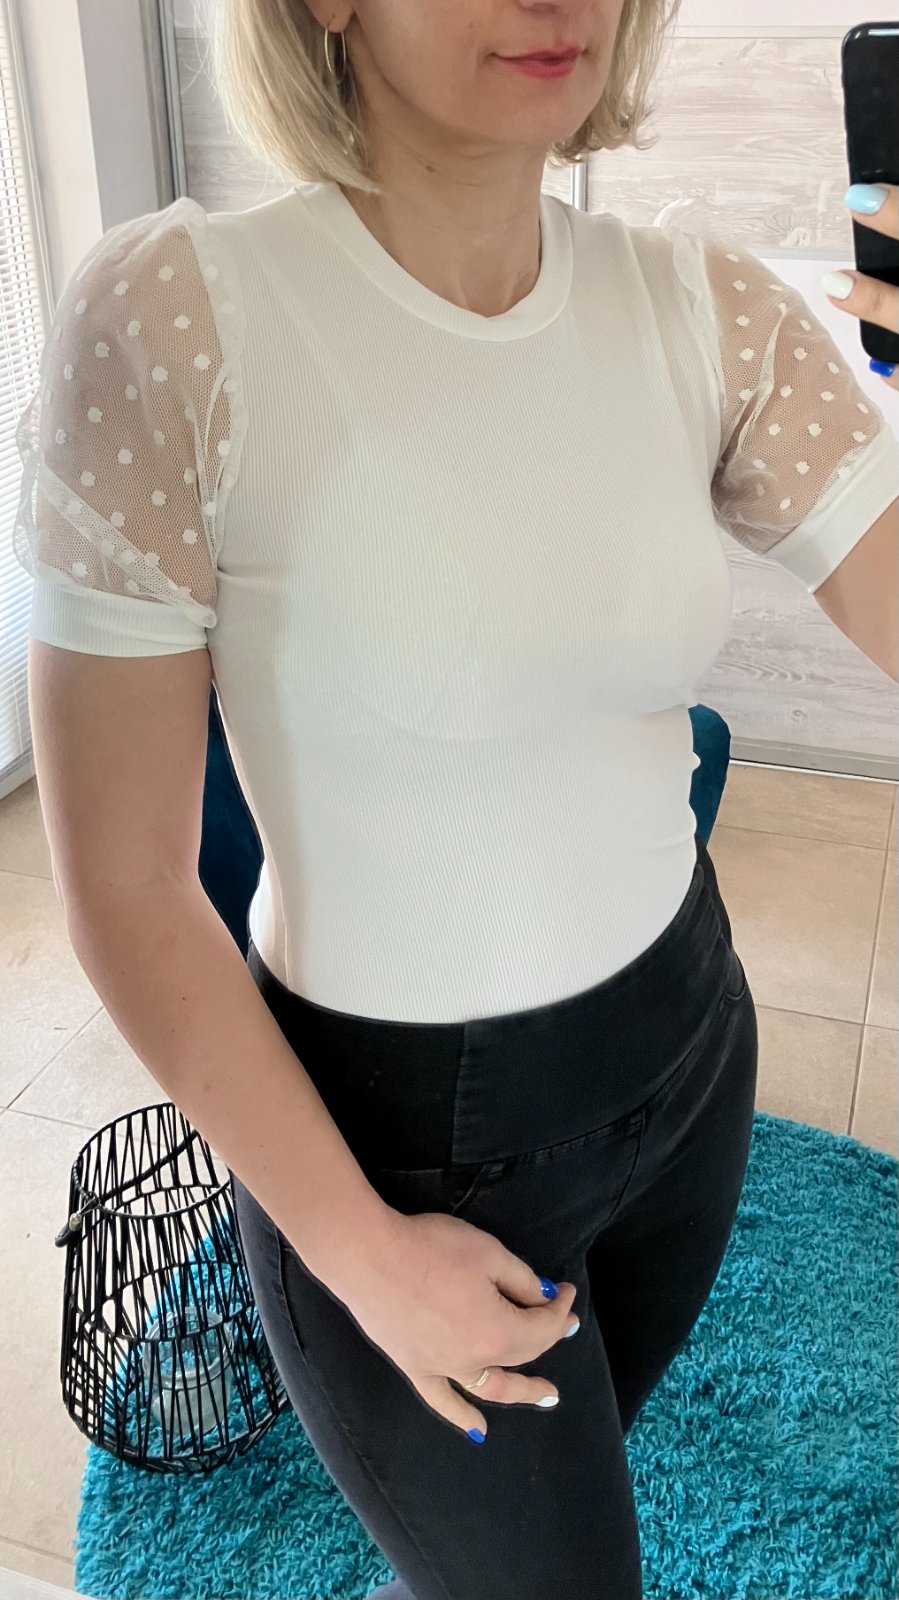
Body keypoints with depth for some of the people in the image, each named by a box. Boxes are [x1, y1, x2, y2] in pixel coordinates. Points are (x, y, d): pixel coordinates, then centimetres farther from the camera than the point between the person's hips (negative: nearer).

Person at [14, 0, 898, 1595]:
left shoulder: (701, 313, -8)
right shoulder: (173, 316, -22)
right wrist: (358, 1252, -11)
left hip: (688, 1038, 5)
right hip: (408, 1135, -5)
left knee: (573, 1467, 31)